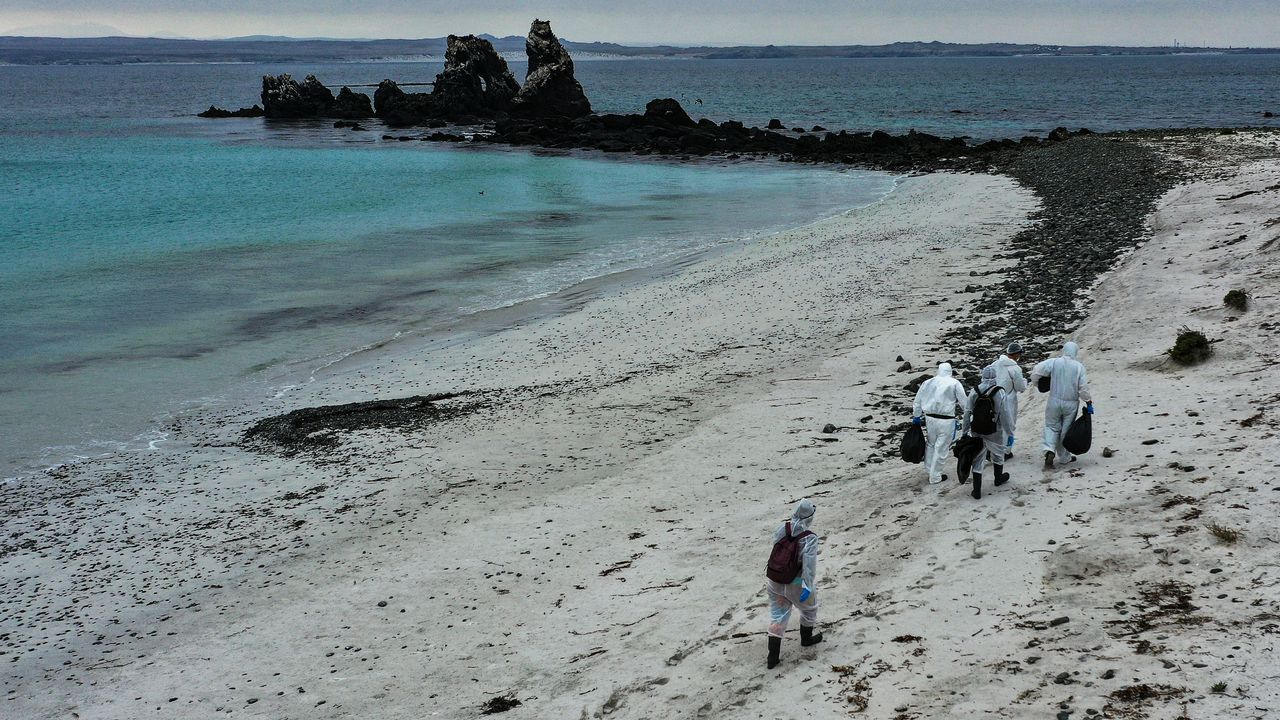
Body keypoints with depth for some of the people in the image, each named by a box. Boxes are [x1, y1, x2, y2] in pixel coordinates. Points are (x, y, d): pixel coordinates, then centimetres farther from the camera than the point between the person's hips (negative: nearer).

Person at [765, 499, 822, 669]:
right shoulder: (810, 539, -21)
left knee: (777, 615, 15)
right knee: (809, 608, 26)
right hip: (795, 585, -4)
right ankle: (806, 638, 47)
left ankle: (773, 655, 12)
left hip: (773, 582, 4)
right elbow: (809, 565, -26)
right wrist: (807, 587, -23)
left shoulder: (782, 529, -7)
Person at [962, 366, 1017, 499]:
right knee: (998, 454, 25)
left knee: (977, 459, 8)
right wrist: (1009, 432, -2)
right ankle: (999, 478, 47)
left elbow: (967, 412, -2)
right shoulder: (1000, 393, -15)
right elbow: (1005, 414, -13)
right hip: (994, 432, -2)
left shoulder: (974, 392, -7)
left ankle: (977, 490, 5)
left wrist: (965, 430, 8)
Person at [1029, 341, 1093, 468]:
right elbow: (1083, 388, -10)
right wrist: (1089, 402, 3)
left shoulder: (1054, 362, -9)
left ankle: (1050, 451, -9)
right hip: (1071, 404, 0)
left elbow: (1036, 371, -15)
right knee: (1066, 430, 14)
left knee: (1052, 427, 15)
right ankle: (1064, 457, 25)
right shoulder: (1079, 367, -8)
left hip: (1054, 401, 0)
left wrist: (1035, 382, 6)